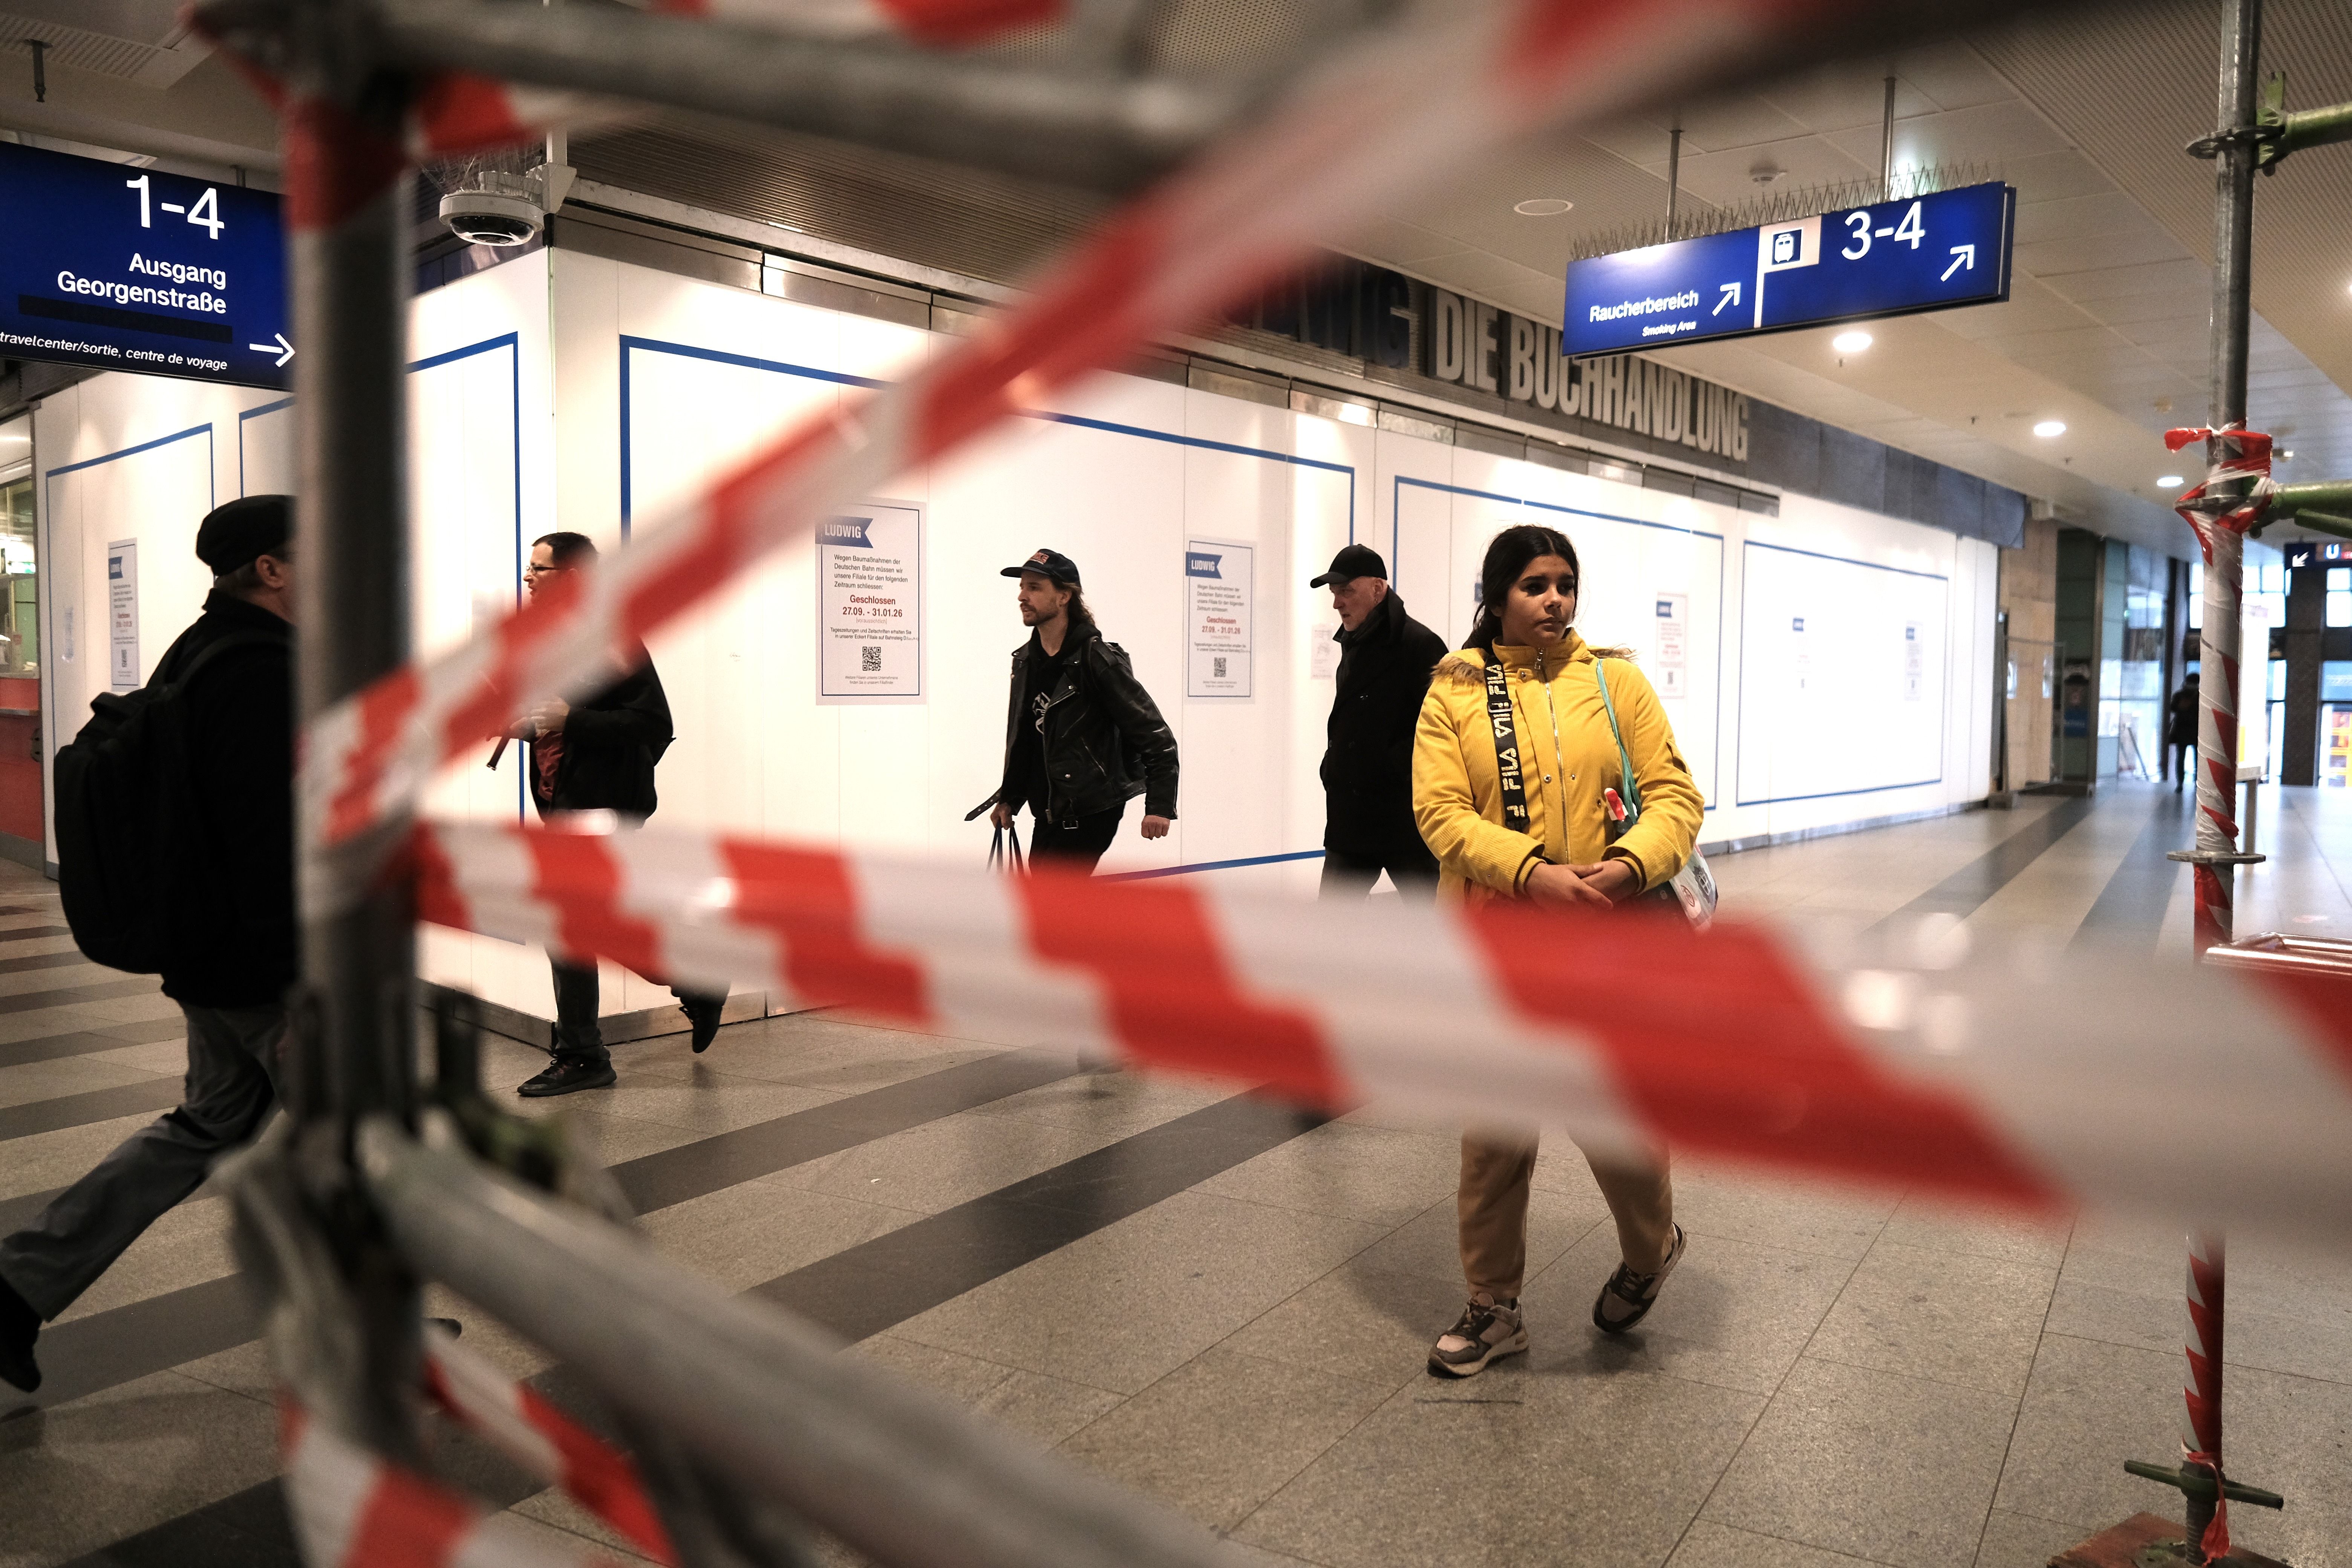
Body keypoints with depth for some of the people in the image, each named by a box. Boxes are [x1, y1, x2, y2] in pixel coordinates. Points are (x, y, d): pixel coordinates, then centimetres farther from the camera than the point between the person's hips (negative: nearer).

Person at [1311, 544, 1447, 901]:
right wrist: (1333, 770, 13)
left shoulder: (1420, 645, -14)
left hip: (1406, 821, -8)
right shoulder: (1353, 644, 14)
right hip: (1350, 819, 8)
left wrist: (1392, 770, -19)